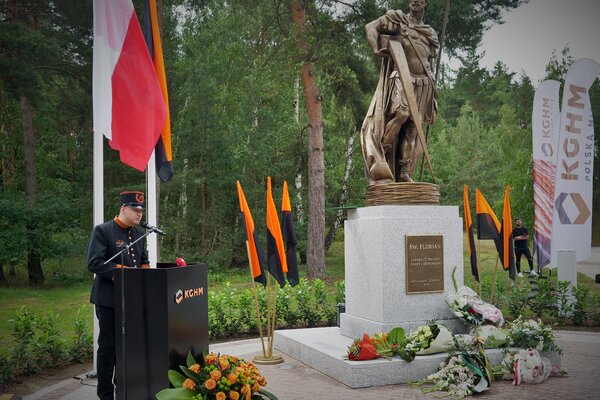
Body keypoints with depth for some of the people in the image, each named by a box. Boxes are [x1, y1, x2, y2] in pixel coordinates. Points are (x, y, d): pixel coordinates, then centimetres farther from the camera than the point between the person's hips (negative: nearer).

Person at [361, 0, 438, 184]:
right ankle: (382, 153, -14)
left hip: (423, 84, 5)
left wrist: (433, 85, 20)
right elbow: (370, 27, 0)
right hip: (401, 78, -5)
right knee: (401, 113, -29)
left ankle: (404, 173, 0)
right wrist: (376, 49, -18)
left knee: (412, 128, -1)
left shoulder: (430, 34, 23)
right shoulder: (397, 19, 8)